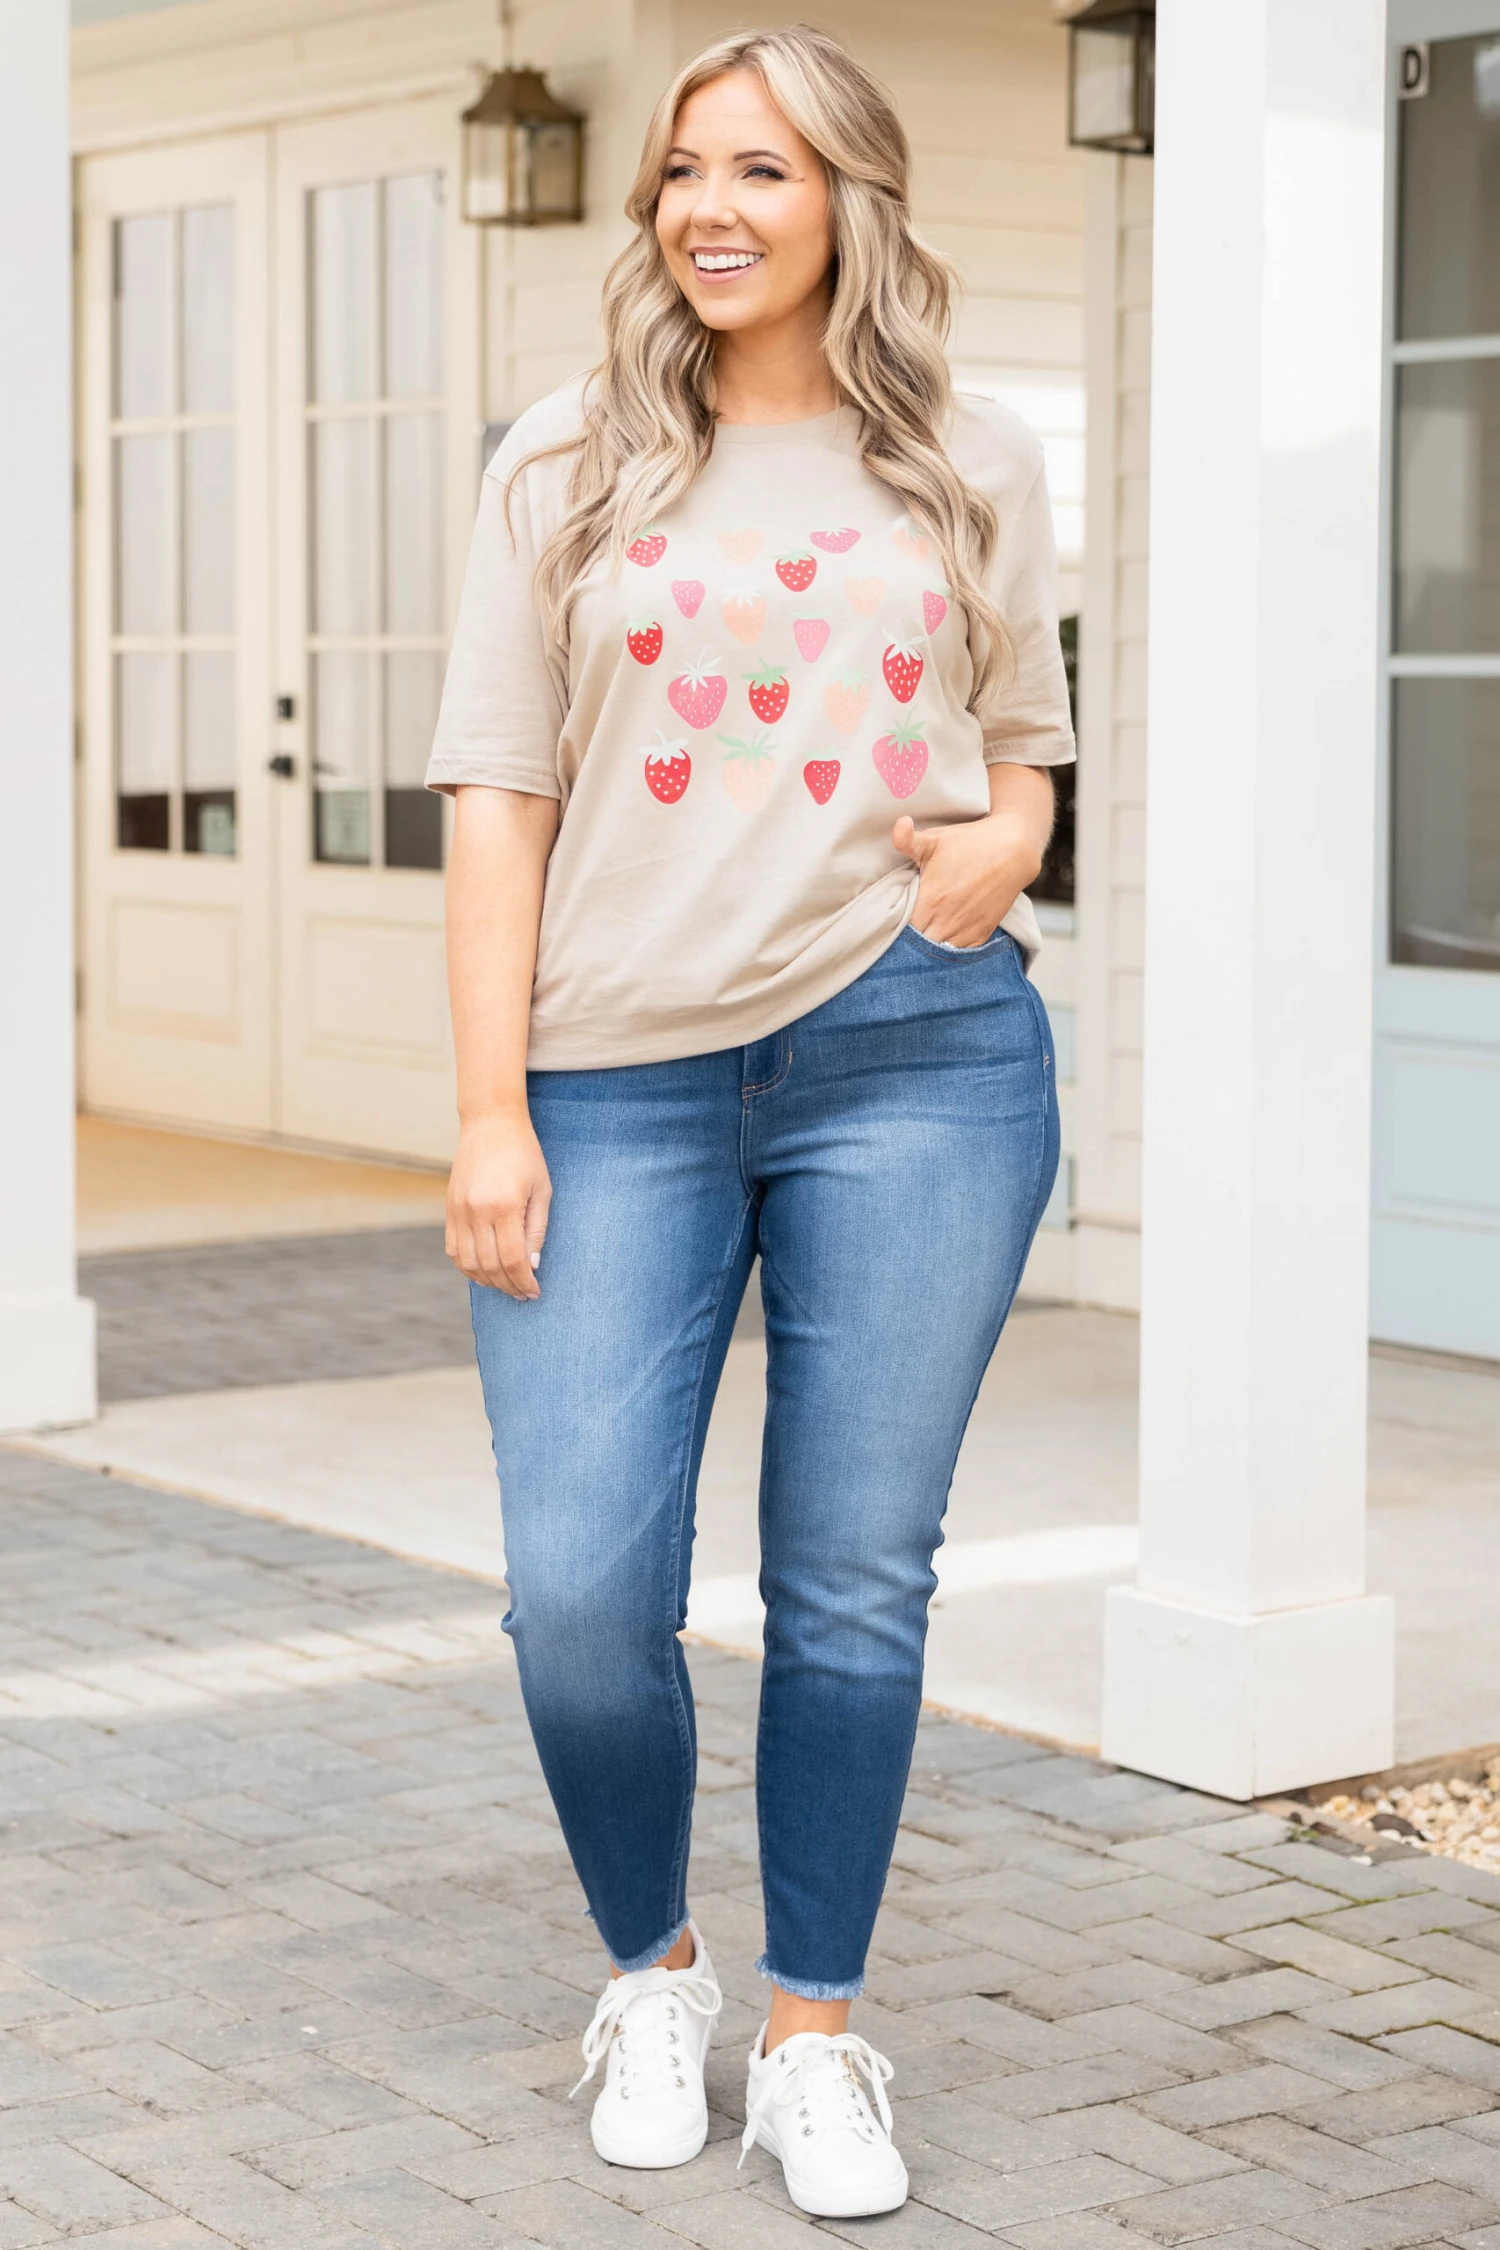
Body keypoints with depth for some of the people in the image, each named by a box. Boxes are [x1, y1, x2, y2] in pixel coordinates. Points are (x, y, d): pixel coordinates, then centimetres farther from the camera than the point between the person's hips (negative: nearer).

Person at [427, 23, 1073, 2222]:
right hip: (622, 1077, 0)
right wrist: (492, 1110, -3)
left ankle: (815, 2034, 19)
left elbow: (1030, 744, 19)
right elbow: (500, 797, 5)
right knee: (579, 1591, -4)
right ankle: (653, 1971, 22)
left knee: (856, 1580, 3)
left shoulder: (975, 465, 11)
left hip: (919, 1059, 0)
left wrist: (1001, 843, -5)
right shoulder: (571, 466, 9)